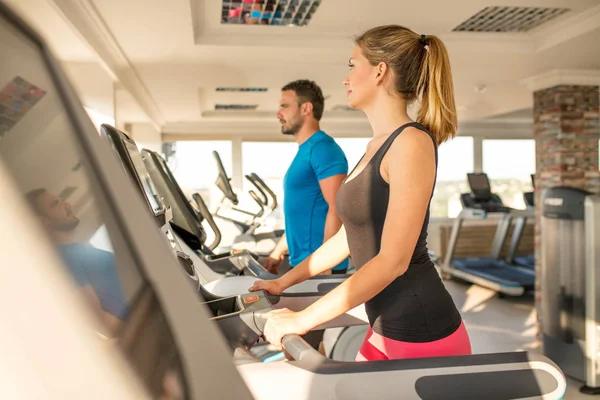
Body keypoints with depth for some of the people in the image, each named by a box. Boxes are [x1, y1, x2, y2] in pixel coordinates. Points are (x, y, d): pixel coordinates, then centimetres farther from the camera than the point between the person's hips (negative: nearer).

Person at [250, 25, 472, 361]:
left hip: (423, 337, -8)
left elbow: (393, 260, -24)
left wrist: (302, 320, -22)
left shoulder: (411, 142, -17)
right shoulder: (377, 146, 10)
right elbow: (350, 236, 17)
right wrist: (284, 282, 19)